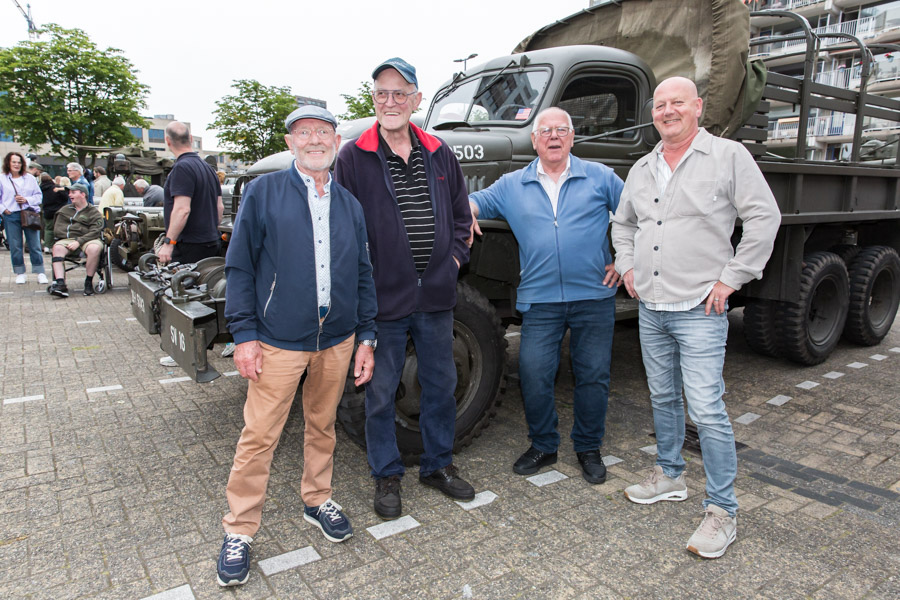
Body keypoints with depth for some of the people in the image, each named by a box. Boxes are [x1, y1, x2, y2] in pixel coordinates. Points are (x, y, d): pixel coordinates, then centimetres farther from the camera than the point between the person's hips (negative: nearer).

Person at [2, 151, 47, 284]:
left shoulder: (30, 178, 9)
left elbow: (39, 195, 8)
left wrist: (26, 200, -7)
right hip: (11, 215, 0)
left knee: (35, 244, -1)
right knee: (15, 246, 3)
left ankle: (40, 272, 4)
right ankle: (20, 273, 13)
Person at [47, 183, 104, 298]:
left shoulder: (94, 212, 10)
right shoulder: (65, 210, 23)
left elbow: (95, 232, -6)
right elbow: (57, 230, 12)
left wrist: (79, 241, -18)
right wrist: (72, 238, -6)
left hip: (87, 240, -3)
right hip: (68, 239, 3)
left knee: (95, 248, -36)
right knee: (57, 247, -29)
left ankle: (88, 282, -22)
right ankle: (60, 283, -40)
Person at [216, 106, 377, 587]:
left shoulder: (349, 204, 11)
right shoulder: (263, 192, 0)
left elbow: (363, 274, 12)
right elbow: (239, 265, -2)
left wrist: (366, 337, 6)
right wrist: (244, 333, -9)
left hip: (337, 340, 4)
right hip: (279, 340, -3)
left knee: (322, 426, 17)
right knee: (259, 435, 2)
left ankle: (317, 500, 37)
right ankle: (239, 530, 18)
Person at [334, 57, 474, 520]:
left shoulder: (438, 153, 9)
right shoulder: (354, 157, -4)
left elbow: (461, 212, 18)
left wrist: (454, 255, 6)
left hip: (436, 295, 4)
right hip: (384, 296, -4)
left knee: (441, 383, 14)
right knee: (381, 391, 8)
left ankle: (438, 464, 34)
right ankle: (386, 476, 27)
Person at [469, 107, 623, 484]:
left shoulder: (600, 178, 6)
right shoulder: (512, 185, 10)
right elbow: (475, 201, 12)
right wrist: (466, 209, -12)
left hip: (594, 296, 0)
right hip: (540, 299, 1)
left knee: (593, 375, 7)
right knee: (533, 373, -2)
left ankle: (589, 448, 26)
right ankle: (543, 445, 20)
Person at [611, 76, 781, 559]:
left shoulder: (729, 156, -4)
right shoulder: (642, 169, 14)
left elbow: (764, 217, -7)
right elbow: (622, 222, 26)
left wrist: (731, 278, -12)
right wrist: (627, 266, 12)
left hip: (699, 310, -6)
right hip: (650, 308, 6)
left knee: (706, 410, -7)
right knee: (662, 398, 16)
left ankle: (722, 510, 7)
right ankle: (669, 475, 34)